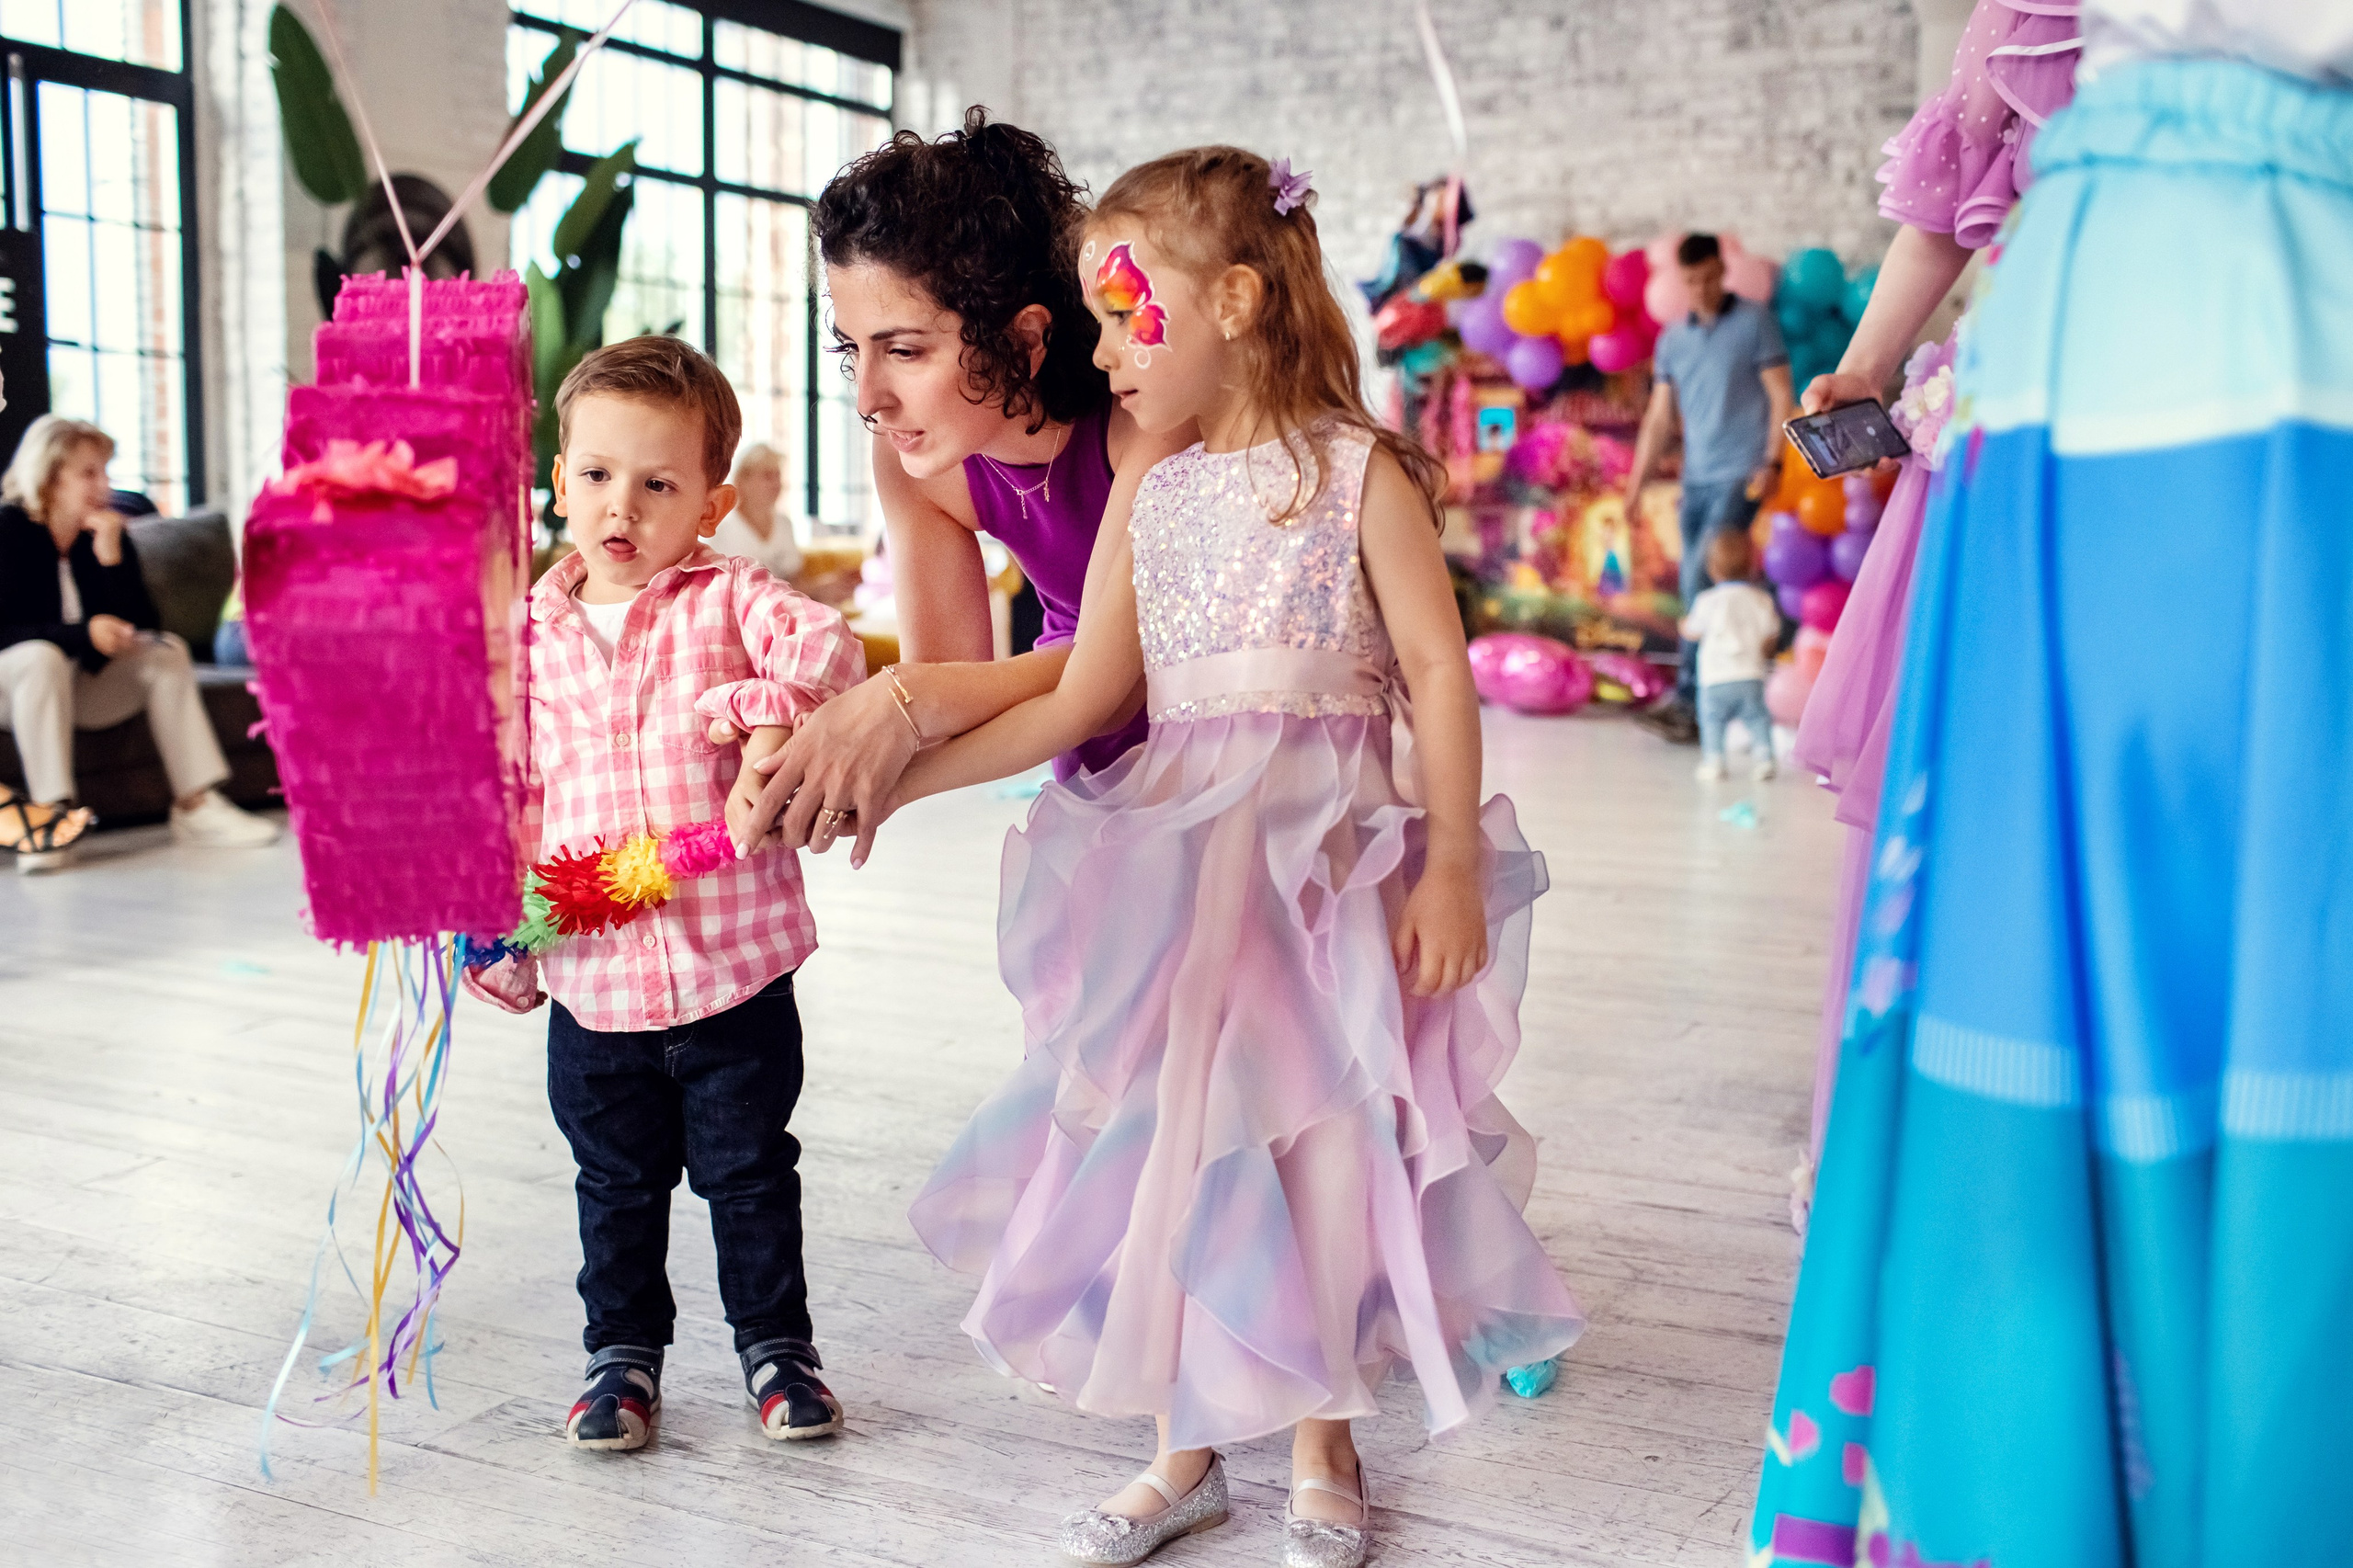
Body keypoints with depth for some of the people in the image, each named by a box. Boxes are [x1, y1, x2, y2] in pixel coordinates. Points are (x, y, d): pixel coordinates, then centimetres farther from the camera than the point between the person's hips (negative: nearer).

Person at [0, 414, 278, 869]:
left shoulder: (109, 535, -2)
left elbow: (146, 627, -11)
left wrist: (112, 558, -22)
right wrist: (84, 633, -34)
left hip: (83, 683, 5)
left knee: (167, 650, -15)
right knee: (41, 657, -35)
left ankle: (196, 805, -20)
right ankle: (52, 813, -39)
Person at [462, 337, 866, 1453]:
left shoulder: (730, 600, -5)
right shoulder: (529, 635, 2)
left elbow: (825, 647, -22)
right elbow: (509, 793, 7)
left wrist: (772, 716, -38)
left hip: (736, 971, -2)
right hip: (594, 982, 2)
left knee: (751, 1173, 13)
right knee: (616, 1186, 17)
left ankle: (776, 1344, 31)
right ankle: (622, 1352, 36)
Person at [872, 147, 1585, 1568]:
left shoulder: (1357, 470, -4)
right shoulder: (1148, 497, 9)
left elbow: (1439, 670, -6)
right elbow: (1083, 698, 7)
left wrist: (1454, 863, -13)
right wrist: (895, 778, 3)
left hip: (1327, 851, -4)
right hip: (1177, 853, 4)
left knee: (1312, 1145, 3)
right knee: (1166, 1147, 8)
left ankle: (1322, 1449, 25)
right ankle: (1186, 1451, 26)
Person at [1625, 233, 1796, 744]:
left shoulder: (1754, 323, 2)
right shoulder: (1672, 340, 15)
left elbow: (1781, 397, -1)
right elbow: (1660, 416, 16)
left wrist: (1772, 462, -11)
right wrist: (1637, 481, 10)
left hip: (1740, 475, -5)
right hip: (1696, 479, 6)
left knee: (1703, 580, -16)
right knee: (1698, 592, 3)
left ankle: (1686, 699, -17)